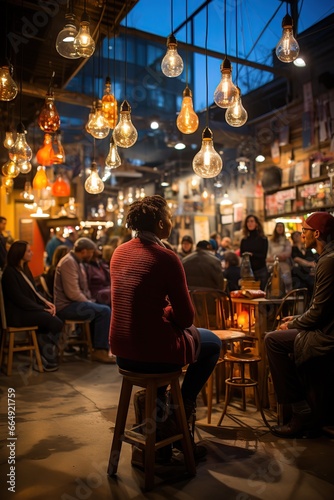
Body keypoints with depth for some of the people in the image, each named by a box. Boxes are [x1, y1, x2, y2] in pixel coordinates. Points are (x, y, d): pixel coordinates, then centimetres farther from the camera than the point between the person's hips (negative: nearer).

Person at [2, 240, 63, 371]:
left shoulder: (24, 269, 15)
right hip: (18, 314, -8)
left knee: (54, 322, -16)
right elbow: (19, 298, -17)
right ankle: (47, 359, -5)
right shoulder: (10, 272, -12)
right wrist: (42, 308, -16)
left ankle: (46, 356, -7)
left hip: (29, 309, 8)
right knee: (56, 323, -21)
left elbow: (33, 292, 16)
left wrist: (46, 302, -3)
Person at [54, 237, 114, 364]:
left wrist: (90, 301, 6)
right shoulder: (69, 262, -17)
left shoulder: (77, 262, 15)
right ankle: (100, 351, -10)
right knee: (104, 311, -17)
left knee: (102, 309, 14)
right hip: (66, 306, -11)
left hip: (73, 303, 11)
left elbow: (82, 288, 20)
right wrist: (89, 303, -11)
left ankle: (98, 346, 14)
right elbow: (73, 293, -24)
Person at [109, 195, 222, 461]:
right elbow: (186, 317, -12)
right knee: (213, 342, 17)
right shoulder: (166, 257, -18)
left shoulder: (120, 252, 3)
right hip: (153, 354, -7)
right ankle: (184, 404, 24)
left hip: (121, 352, 7)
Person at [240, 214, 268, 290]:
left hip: (261, 271, -2)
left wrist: (252, 254, -20)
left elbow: (263, 256, -6)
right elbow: (241, 256, 6)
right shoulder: (243, 240, 8)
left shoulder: (263, 239, 1)